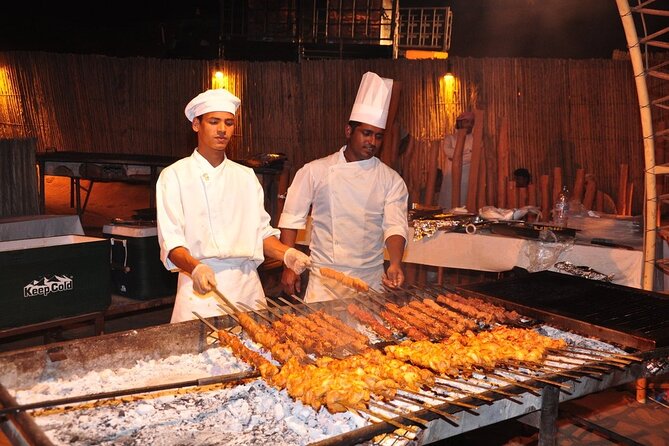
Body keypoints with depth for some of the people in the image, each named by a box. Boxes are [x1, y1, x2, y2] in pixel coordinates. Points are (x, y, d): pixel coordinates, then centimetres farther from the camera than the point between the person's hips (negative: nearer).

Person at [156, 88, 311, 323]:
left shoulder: (246, 176, 13)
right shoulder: (174, 176, 0)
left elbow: (261, 231, 14)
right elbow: (170, 241, -9)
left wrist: (286, 253, -5)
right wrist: (196, 268, -27)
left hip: (247, 286, 4)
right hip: (200, 287, -4)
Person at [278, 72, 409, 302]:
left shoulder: (391, 180, 2)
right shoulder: (315, 171, -1)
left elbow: (395, 225, -7)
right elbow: (292, 219, 1)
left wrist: (395, 264, -25)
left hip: (371, 281, 2)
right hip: (324, 282, -1)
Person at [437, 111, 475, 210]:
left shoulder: (474, 139, 12)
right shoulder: (450, 138, 12)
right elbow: (448, 151, -8)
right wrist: (466, 152, -4)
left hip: (468, 179, 0)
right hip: (451, 178, 0)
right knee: (450, 207, -6)